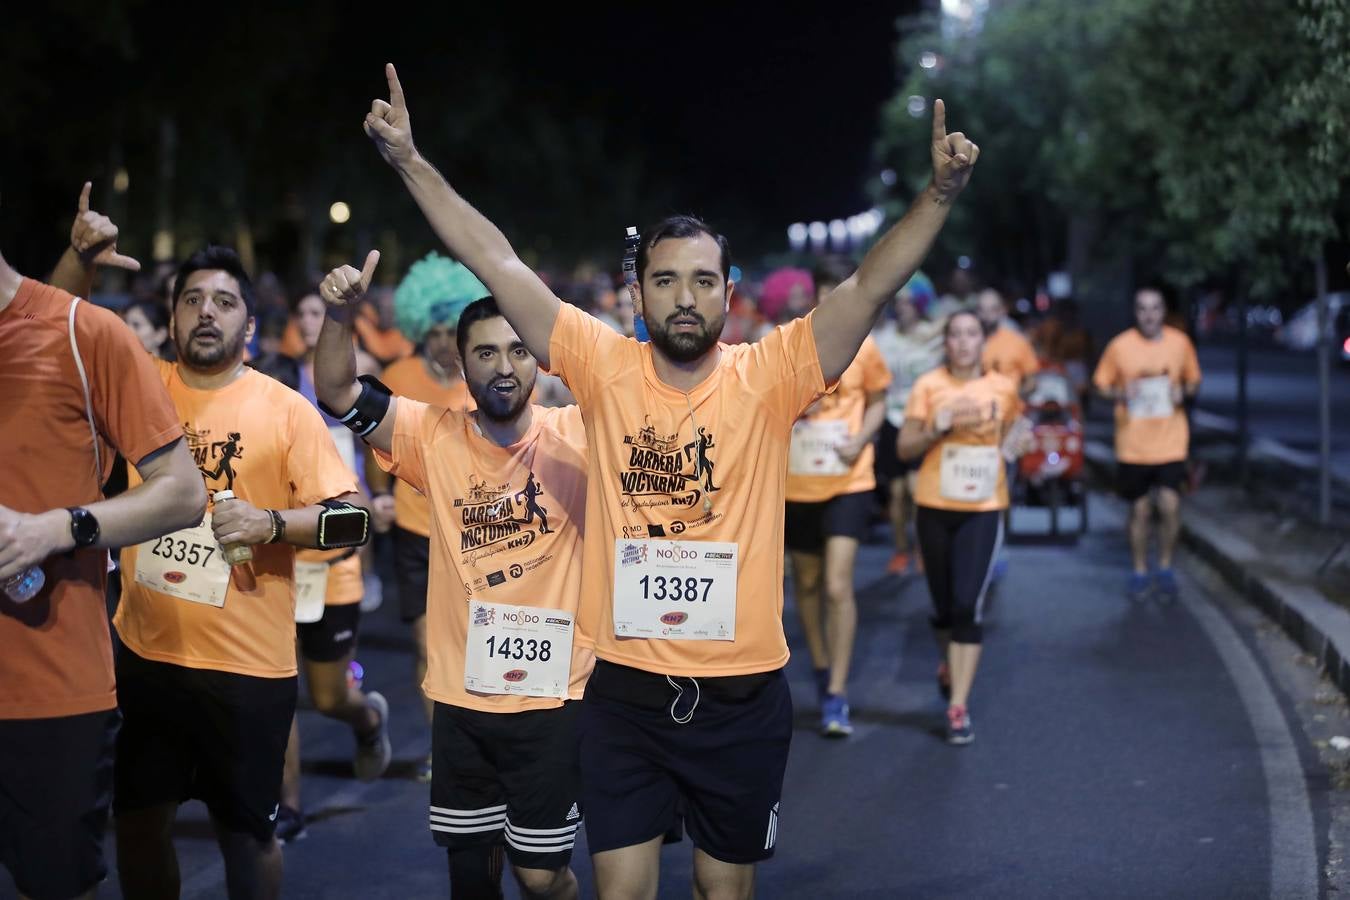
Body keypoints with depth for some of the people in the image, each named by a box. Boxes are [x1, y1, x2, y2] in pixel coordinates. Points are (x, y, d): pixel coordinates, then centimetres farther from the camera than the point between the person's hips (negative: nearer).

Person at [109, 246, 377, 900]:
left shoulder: (287, 410, -5)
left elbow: (350, 521, -6)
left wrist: (270, 522, -21)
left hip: (247, 662, -3)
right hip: (147, 653, 3)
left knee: (245, 832, 9)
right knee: (138, 820, 13)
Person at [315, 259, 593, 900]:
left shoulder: (576, 435, -7)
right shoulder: (434, 436, -2)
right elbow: (339, 392, -6)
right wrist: (340, 315, -24)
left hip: (551, 694, -2)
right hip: (459, 695, 2)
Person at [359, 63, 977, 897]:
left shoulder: (768, 377, -6)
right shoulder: (604, 367, -3)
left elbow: (869, 288, -14)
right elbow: (497, 263, -5)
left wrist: (942, 193, -26)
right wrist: (409, 159, -7)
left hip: (743, 694, 0)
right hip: (626, 690, 1)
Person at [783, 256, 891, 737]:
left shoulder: (863, 347, -4)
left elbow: (877, 402, 9)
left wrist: (861, 440, -10)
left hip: (848, 482, -2)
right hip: (796, 483, 2)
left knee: (838, 586, -12)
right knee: (807, 582, 15)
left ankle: (837, 697, -7)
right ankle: (821, 669, 37)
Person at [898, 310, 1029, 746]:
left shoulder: (1003, 388, 2)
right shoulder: (928, 386, -3)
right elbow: (904, 448, -1)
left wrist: (1015, 446, -3)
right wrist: (937, 428, -17)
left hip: (983, 509, 0)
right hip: (935, 508, 1)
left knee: (968, 606, -11)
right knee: (944, 605, 12)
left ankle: (958, 706, -6)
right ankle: (949, 663, 44)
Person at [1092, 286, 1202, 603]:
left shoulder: (1180, 343, 0)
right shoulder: (1120, 346, -5)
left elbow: (1194, 380, 12)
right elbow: (1101, 384, 2)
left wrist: (1184, 392, -10)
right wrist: (1119, 394, -19)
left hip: (1171, 442, 0)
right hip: (1133, 443, 0)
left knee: (1170, 506, -9)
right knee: (1140, 510, 8)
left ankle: (1165, 569, 13)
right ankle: (1140, 573, 25)